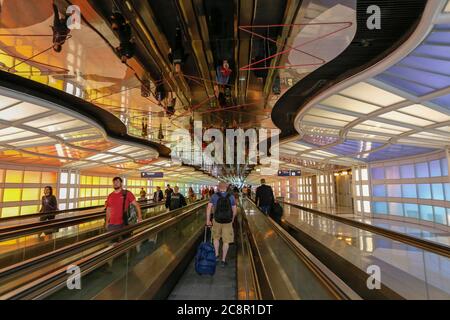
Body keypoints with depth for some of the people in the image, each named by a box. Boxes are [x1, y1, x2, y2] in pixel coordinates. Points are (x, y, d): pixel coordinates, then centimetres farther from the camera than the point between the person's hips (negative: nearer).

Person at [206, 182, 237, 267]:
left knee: (216, 238, 24)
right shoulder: (231, 197, -3)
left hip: (217, 220, 0)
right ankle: (223, 260, 14)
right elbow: (235, 210, 1)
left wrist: (208, 220, -4)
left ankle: (216, 255, 24)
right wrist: (232, 219, 17)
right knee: (226, 241, 10)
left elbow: (209, 208, -12)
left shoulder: (214, 196, -6)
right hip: (227, 222, 0)